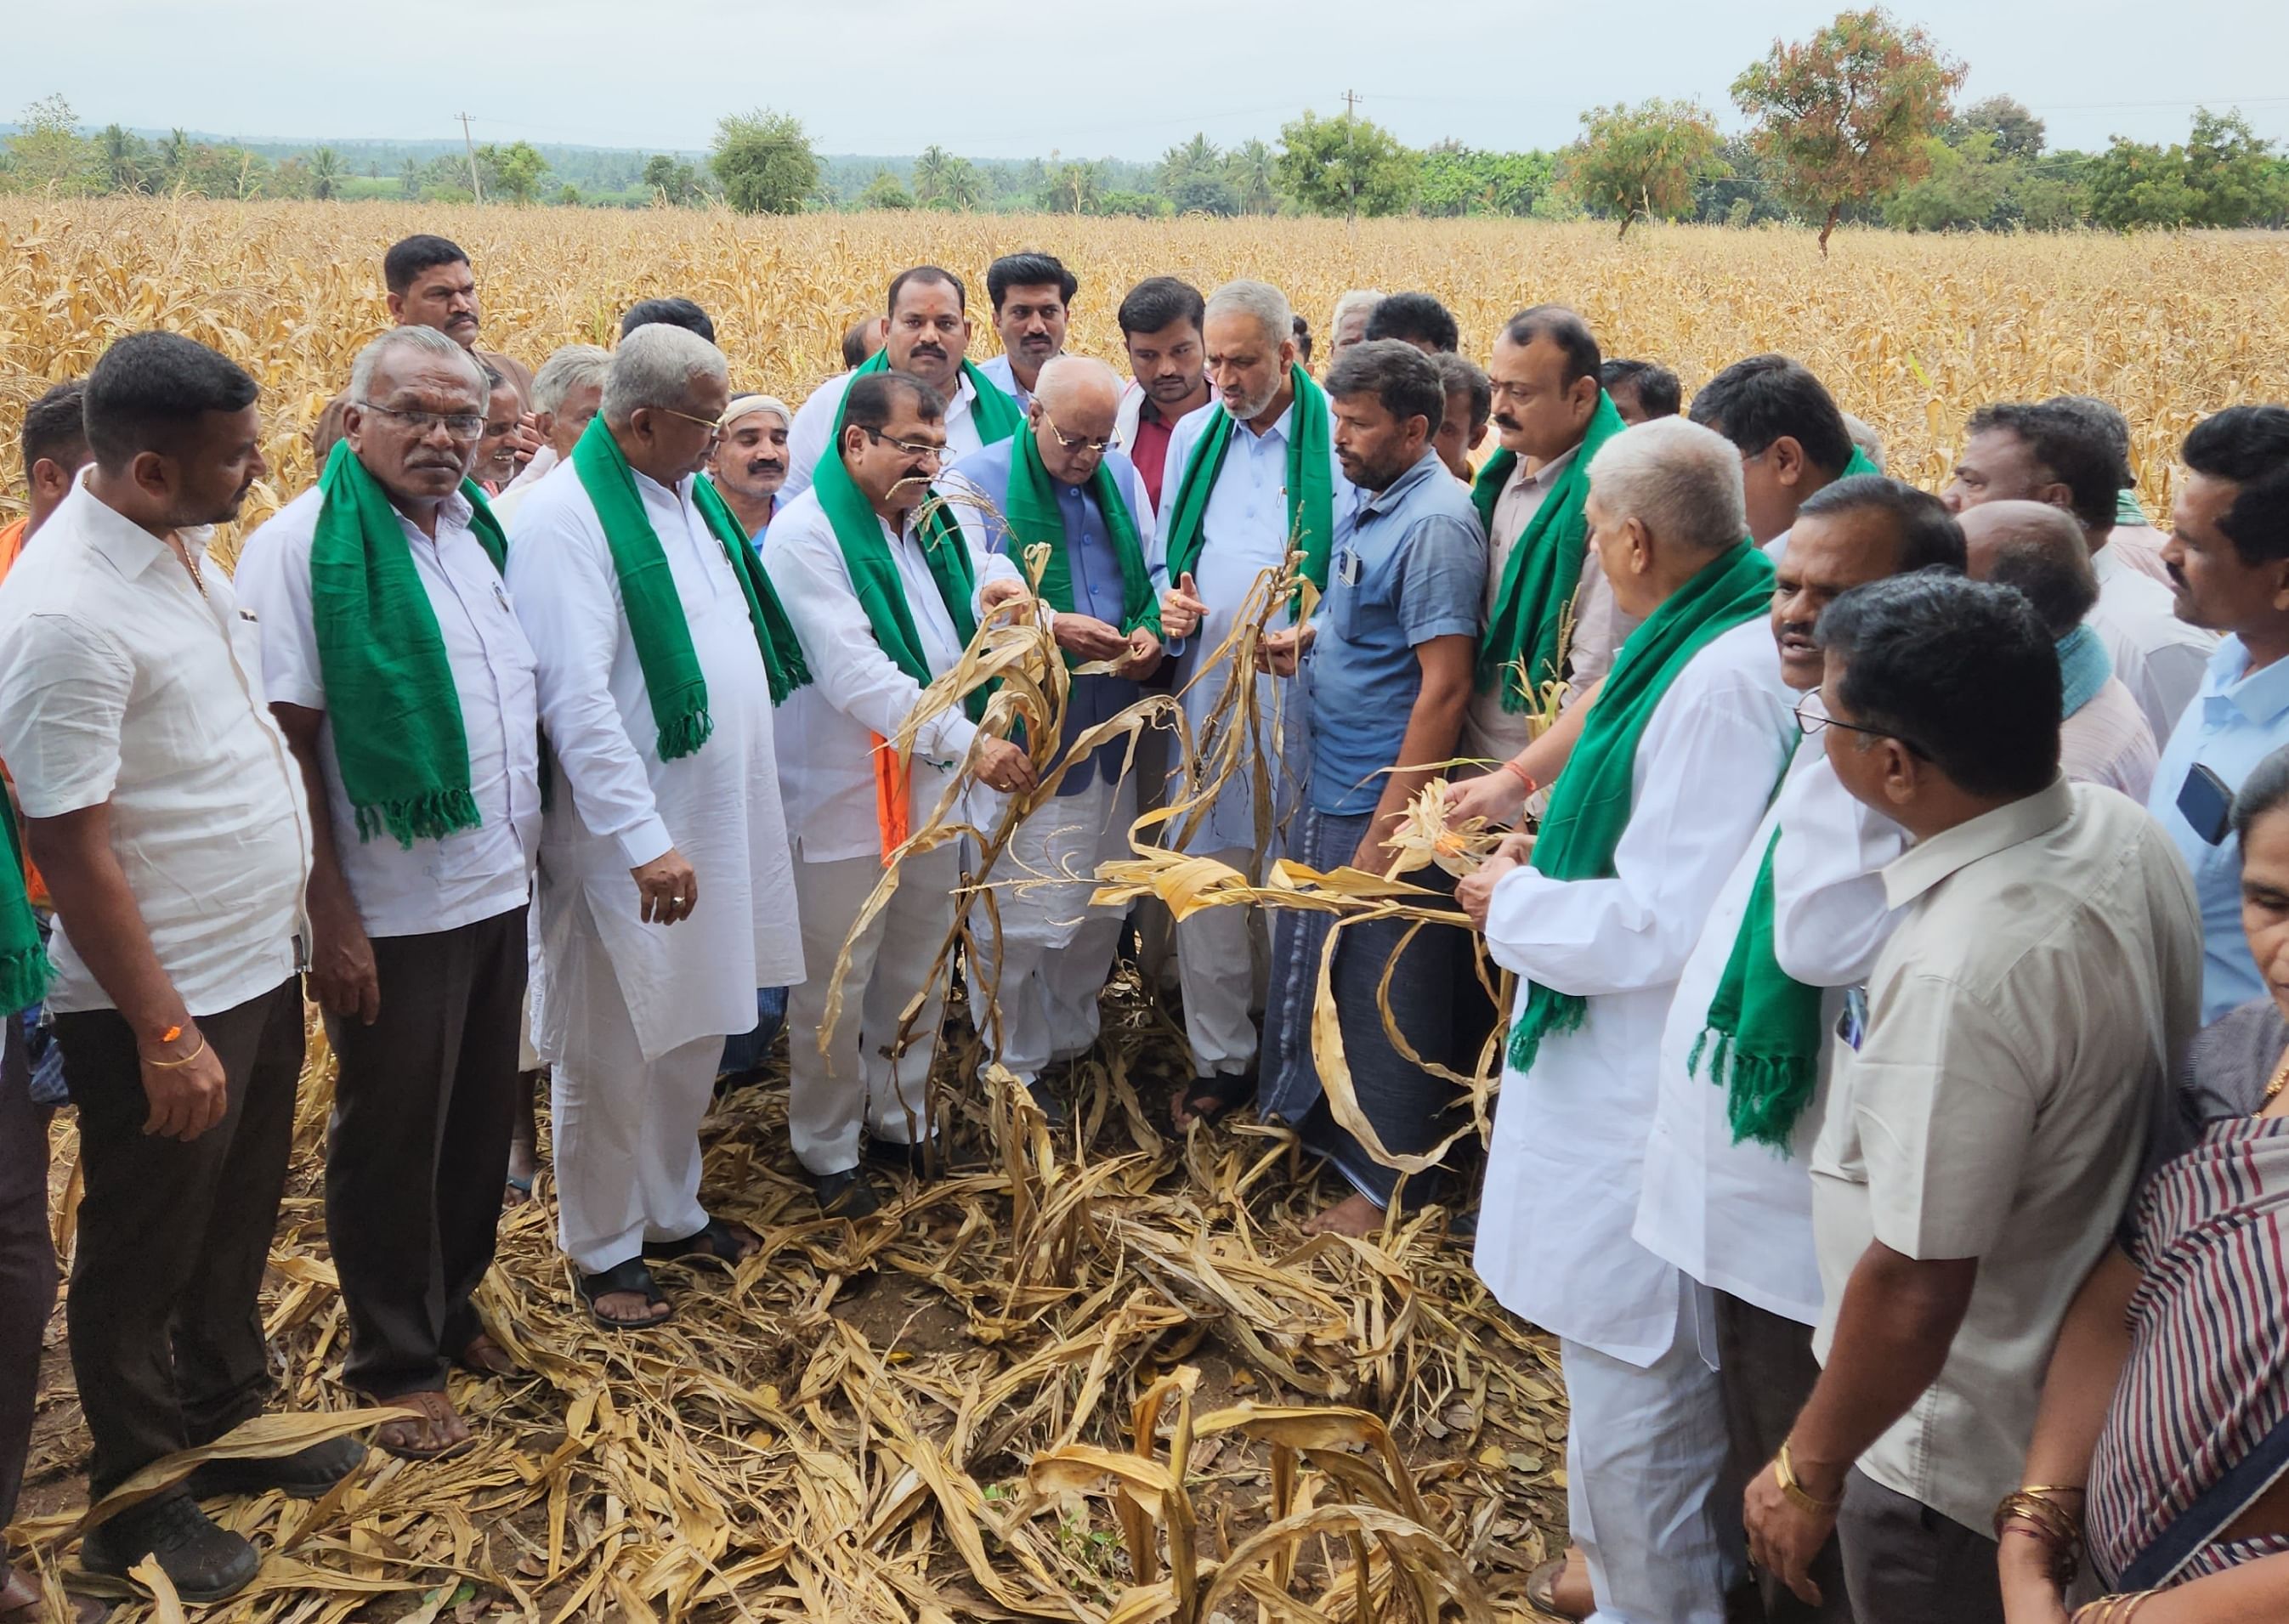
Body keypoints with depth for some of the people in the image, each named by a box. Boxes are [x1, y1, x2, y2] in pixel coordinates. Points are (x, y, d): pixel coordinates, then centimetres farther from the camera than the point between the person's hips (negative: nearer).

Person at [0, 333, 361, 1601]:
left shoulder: (179, 545, 2)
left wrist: (309, 916, 14)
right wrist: (164, 1034, -19)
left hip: (257, 965, 8)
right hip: (163, 1002, -8)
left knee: (238, 1220, 23)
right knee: (142, 1255, 12)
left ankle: (228, 1418, 44)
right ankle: (134, 1498, 32)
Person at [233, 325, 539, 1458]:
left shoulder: (483, 530, 7)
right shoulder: (300, 546, -12)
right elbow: (285, 741, -15)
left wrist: (532, 843, 11)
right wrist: (330, 918, -17)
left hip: (499, 891, 6)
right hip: (391, 913, -6)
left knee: (483, 1120, 17)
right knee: (390, 1139, 9)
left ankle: (452, 1305, 37)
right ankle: (395, 1362, 26)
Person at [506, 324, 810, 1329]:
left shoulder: (690, 495, 9)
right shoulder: (567, 519, -18)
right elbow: (577, 698, -24)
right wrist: (644, 841, -26)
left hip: (719, 823, 8)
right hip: (627, 840, -8)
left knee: (694, 1035, 19)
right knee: (609, 1056, 7)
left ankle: (673, 1213, 37)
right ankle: (602, 1250, 24)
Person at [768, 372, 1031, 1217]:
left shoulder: (934, 521, 7)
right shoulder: (806, 534, -16)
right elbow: (856, 676, -25)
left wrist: (997, 591, -7)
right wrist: (967, 742, -31)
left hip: (934, 788, 7)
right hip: (845, 798, -7)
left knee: (919, 975, 19)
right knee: (835, 990, 6)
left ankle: (903, 1121, 37)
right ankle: (828, 1153, 23)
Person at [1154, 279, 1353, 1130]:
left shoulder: (1341, 438, -8)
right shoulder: (1192, 437, 11)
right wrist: (1169, 603, -2)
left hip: (1303, 701, -4)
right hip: (1206, 694, 5)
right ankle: (1220, 1058, 23)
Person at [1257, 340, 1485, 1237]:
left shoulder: (1435, 525, -20)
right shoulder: (1376, 505, 8)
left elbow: (1444, 686, -24)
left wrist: (1385, 833, -23)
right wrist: (1306, 639, 3)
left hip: (1384, 805, -9)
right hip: (1332, 793, 9)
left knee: (1384, 993, 5)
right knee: (1318, 961, 21)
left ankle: (1386, 1180, 21)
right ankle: (1317, 1126, 41)